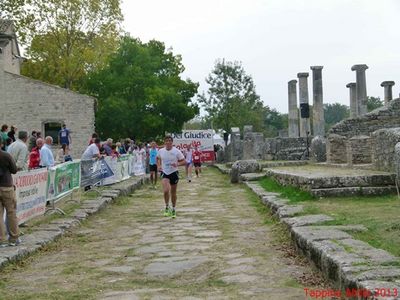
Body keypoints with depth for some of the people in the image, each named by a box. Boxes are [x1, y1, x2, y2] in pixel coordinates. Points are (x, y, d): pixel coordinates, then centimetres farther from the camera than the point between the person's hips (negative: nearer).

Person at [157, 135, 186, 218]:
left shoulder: (176, 151, -8)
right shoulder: (161, 151, -1)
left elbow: (184, 161, -4)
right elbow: (158, 158, 21)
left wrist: (177, 164, -22)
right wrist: (158, 165, 5)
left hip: (174, 173, 0)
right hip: (164, 173, 0)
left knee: (173, 193, 11)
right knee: (166, 191, -21)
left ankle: (173, 210, 29)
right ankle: (167, 207, 1)